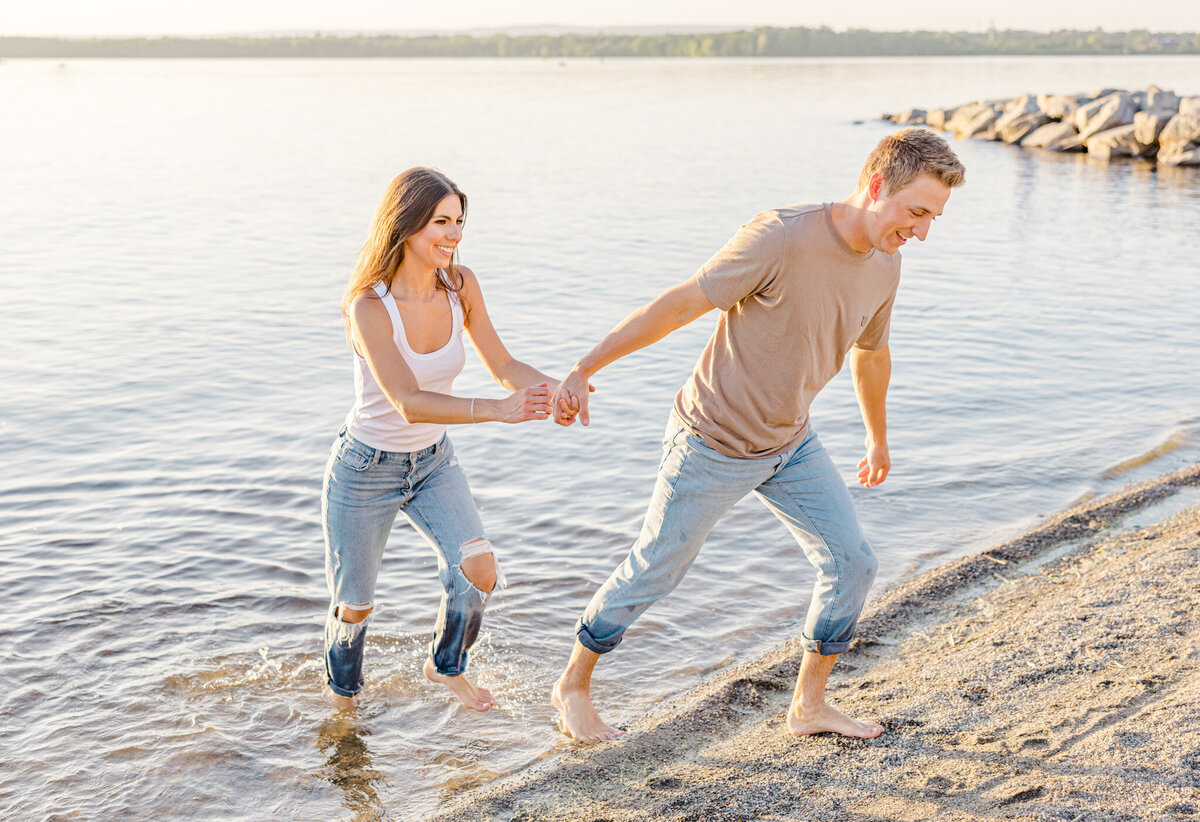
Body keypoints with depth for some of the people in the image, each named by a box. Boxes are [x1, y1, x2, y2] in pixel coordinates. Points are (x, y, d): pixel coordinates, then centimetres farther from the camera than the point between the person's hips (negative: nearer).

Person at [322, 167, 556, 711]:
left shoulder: (461, 285, -12)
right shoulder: (368, 307, -27)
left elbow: (504, 366, -7)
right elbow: (408, 403, -37)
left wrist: (557, 387, -27)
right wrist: (495, 410, -49)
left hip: (434, 462, 4)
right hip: (366, 467, -4)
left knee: (479, 570, -15)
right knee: (354, 605, 12)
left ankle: (445, 666, 17)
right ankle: (342, 698, 44)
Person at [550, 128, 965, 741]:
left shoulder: (885, 265, -3)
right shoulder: (780, 239, -28)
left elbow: (870, 353, 16)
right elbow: (678, 306, -23)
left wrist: (878, 437, 29)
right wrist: (582, 372, -21)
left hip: (791, 444, 7)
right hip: (713, 443, -7)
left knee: (852, 564, 4)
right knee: (653, 573, 6)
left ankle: (808, 706, 22)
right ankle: (573, 686, 28)